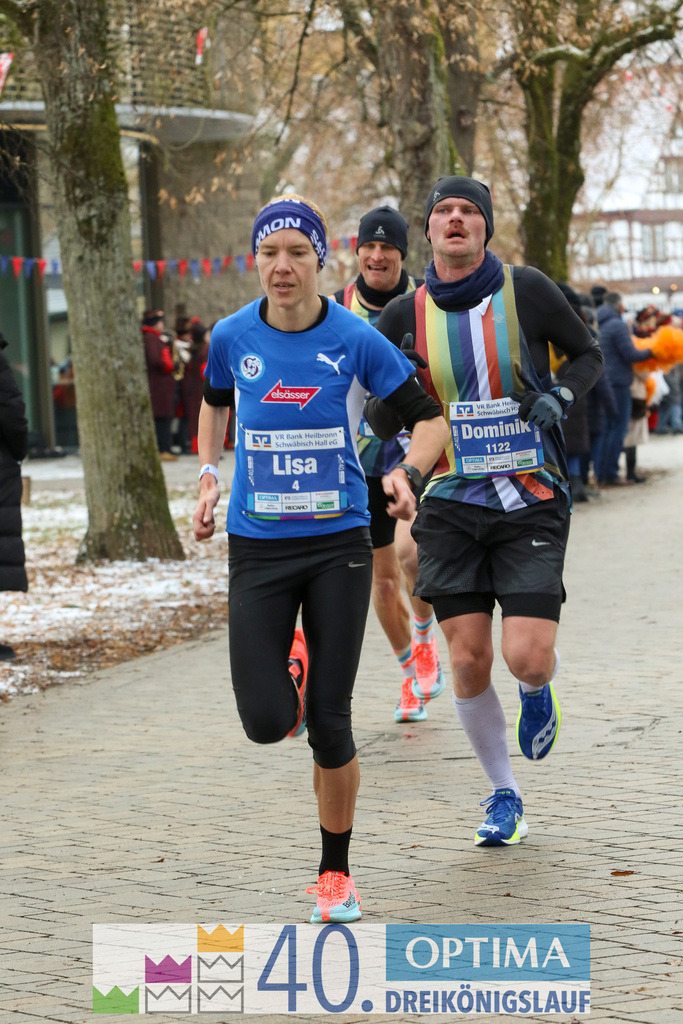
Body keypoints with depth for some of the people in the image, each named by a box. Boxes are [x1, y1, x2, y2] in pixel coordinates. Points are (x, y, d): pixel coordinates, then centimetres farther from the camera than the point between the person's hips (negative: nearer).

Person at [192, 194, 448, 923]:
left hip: (338, 544, -1)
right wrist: (208, 476, 10)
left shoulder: (356, 341, -8)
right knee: (266, 724, -9)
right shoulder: (233, 337, -1)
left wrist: (407, 472, -20)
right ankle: (292, 668, 30)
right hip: (257, 547, 1)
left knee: (329, 726, -2)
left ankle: (335, 872, 17)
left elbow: (428, 416, 0)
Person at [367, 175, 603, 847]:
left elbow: (588, 355, 9)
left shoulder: (525, 290, -4)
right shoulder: (406, 316, 1)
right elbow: (377, 420, 9)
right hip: (452, 504, 2)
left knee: (527, 657, -13)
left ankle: (537, 693, 26)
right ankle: (503, 796, 19)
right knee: (468, 662, -2)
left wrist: (559, 397, -10)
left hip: (532, 502, -2)